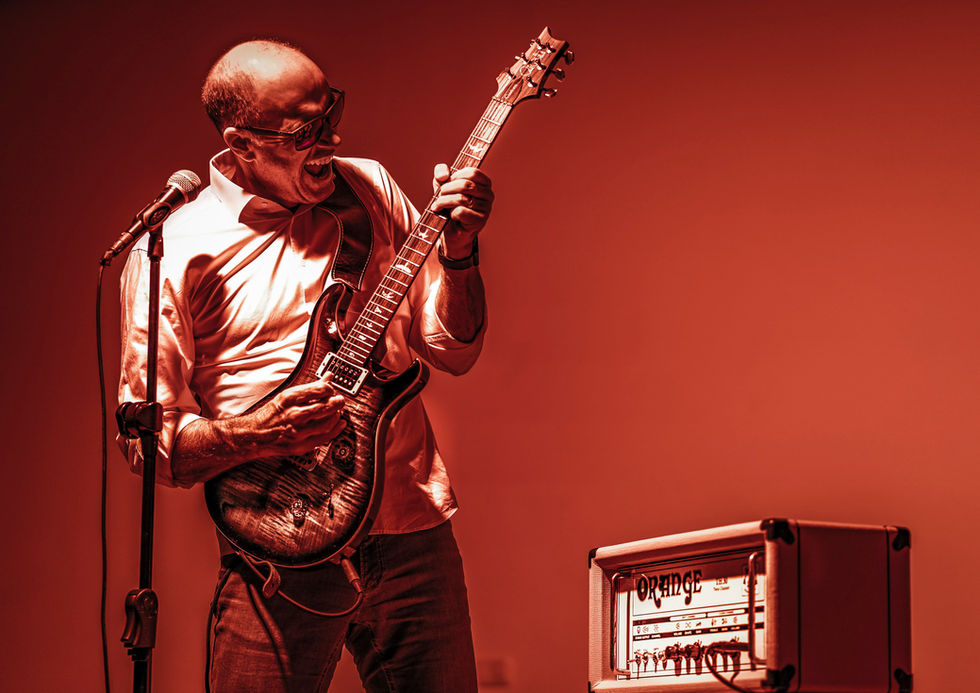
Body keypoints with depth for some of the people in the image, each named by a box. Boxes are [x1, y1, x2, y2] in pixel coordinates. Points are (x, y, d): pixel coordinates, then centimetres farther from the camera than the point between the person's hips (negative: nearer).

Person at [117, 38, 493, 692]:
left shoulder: (369, 189, 7)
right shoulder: (174, 250, -6)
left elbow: (454, 350, 9)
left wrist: (459, 250, -8)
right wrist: (257, 435, -21)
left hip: (415, 528, 4)